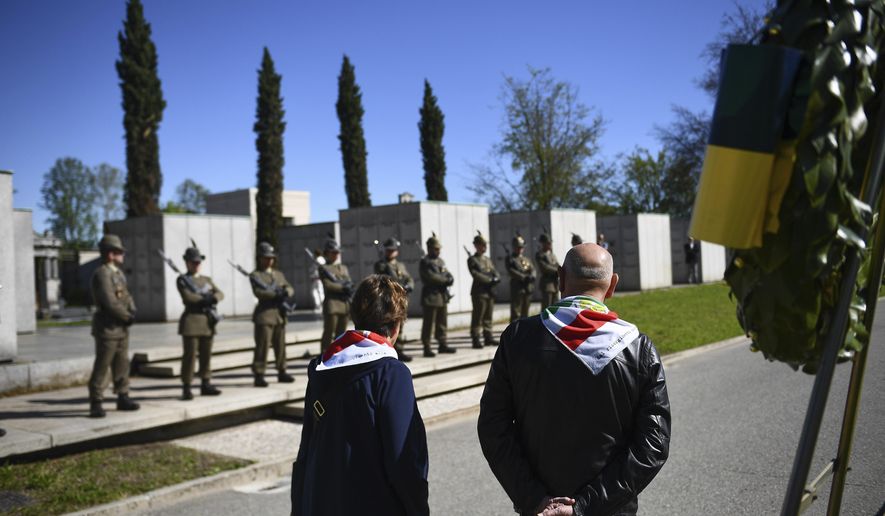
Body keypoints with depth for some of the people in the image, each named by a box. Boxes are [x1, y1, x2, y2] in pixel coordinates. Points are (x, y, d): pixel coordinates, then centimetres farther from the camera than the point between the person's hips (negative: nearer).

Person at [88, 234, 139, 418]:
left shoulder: (118, 273, 13)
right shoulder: (102, 274, -16)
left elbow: (127, 296, 15)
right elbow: (110, 303, -23)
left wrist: (132, 312, -4)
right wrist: (128, 317, -12)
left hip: (121, 327, 9)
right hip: (107, 328, -9)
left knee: (122, 365, 12)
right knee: (102, 367, -4)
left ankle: (123, 398, 19)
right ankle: (96, 404, 1)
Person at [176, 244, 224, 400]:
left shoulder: (207, 280, 18)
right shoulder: (182, 280, 2)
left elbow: (220, 293, 4)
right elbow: (188, 296, -14)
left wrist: (213, 298, -17)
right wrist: (205, 299, -12)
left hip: (207, 321, 6)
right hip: (191, 321, -5)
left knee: (206, 355, 9)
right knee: (189, 354, -6)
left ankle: (206, 384, 17)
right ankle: (186, 388, -2)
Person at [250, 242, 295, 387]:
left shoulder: (279, 274, 20)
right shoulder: (255, 275, 1)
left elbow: (289, 288, 10)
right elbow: (258, 292, -14)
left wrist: (286, 292, -14)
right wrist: (276, 295, -23)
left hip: (280, 314, 6)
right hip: (264, 314, -6)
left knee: (280, 345, 10)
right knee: (262, 346, -8)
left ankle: (282, 372, 19)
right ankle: (259, 375, -4)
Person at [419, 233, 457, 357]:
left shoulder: (441, 261, 17)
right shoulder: (425, 262, -7)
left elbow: (448, 275, 11)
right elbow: (431, 277, -18)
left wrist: (450, 279, -12)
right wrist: (446, 280, -10)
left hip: (443, 297, 8)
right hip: (431, 297, -8)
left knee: (442, 323, 13)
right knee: (428, 324, -4)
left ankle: (442, 345, 21)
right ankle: (427, 348, 0)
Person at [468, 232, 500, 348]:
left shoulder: (488, 259, 19)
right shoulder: (472, 260, -4)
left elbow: (495, 272, 12)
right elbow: (476, 274, -15)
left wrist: (496, 278, -10)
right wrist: (490, 280, -17)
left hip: (490, 291, 7)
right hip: (479, 292, -7)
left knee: (488, 317, 10)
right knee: (478, 317, -5)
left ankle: (488, 337, 16)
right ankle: (476, 340, -2)